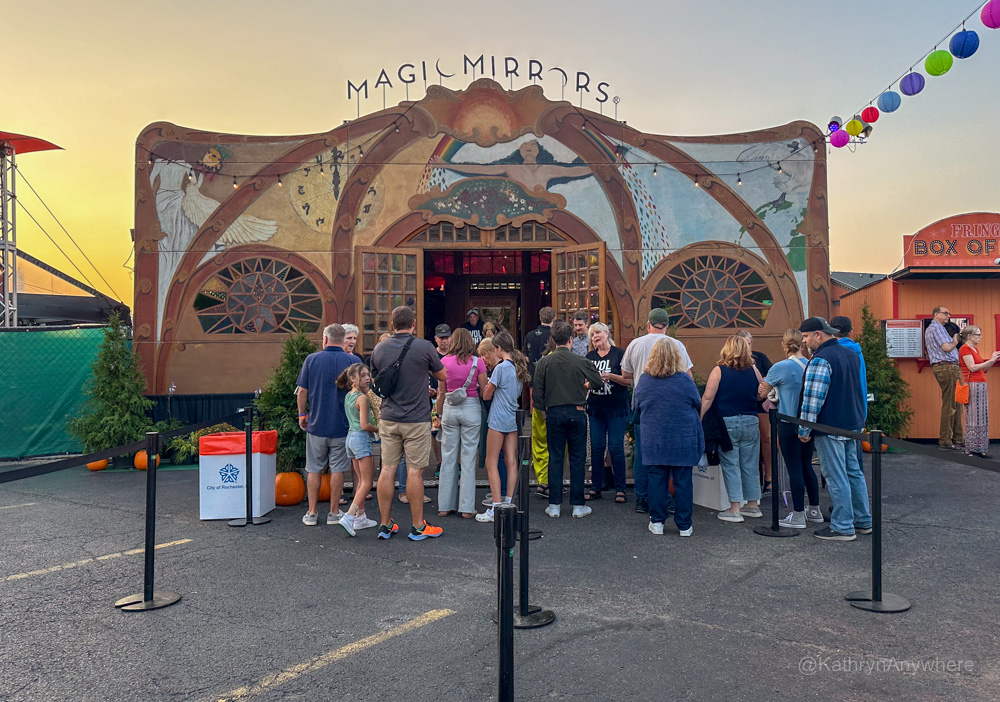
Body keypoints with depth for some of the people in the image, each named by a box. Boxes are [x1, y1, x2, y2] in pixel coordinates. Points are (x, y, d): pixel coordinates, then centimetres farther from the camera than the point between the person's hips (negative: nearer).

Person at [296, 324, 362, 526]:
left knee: (314, 470, 11)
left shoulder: (311, 359, -2)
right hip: (342, 426, -1)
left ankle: (312, 513, 15)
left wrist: (302, 414, 14)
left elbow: (302, 391, 0)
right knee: (337, 469, 8)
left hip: (316, 424, 1)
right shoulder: (353, 361, -5)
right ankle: (334, 512, 14)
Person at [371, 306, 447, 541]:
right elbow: (442, 376, 4)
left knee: (387, 470, 8)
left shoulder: (379, 349, 3)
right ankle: (418, 527, 11)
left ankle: (385, 524, 17)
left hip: (388, 418, 4)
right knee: (414, 471, 1)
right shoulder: (424, 347, -10)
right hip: (416, 419, -4)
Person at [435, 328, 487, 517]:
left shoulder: (444, 362, 0)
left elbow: (441, 393, 4)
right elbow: (484, 392, -1)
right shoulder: (477, 362, -4)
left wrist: (440, 414, 14)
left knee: (448, 457, 9)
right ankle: (467, 508, 6)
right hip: (471, 409, -1)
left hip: (449, 409, 2)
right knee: (468, 458, 3)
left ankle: (445, 505, 15)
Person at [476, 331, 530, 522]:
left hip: (498, 420, -8)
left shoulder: (501, 368, -15)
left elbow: (486, 395, -8)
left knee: (491, 463, -2)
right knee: (511, 462, 8)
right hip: (513, 420, 8)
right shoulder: (518, 367, 9)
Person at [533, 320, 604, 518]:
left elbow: (537, 390, -3)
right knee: (577, 459, 7)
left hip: (554, 413, 1)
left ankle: (554, 505, 11)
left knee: (555, 458, 8)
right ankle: (578, 505, 11)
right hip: (576, 413, -1)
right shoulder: (581, 361, -5)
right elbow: (599, 382, 7)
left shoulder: (544, 362, -4)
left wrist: (543, 409, 12)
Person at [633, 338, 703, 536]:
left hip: (653, 441, 2)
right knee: (683, 481, 6)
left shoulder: (644, 380, -4)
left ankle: (657, 522, 15)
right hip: (682, 440, -1)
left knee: (656, 480, 9)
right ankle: (684, 526, 13)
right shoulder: (684, 380, -10)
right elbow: (698, 405, 4)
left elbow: (637, 407, 10)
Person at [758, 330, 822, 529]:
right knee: (806, 466, 17)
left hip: (789, 424, -6)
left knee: (794, 469, 0)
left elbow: (761, 393, -5)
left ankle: (798, 516, 8)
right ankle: (815, 510, 26)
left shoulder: (780, 367, -14)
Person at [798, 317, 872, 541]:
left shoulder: (821, 360, -19)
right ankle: (863, 521, 26)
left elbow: (812, 399, -21)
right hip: (852, 424, 10)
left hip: (830, 428, -10)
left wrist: (804, 430, -15)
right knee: (854, 472, 17)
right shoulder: (850, 354, 12)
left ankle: (843, 527, 3)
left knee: (837, 478, -3)